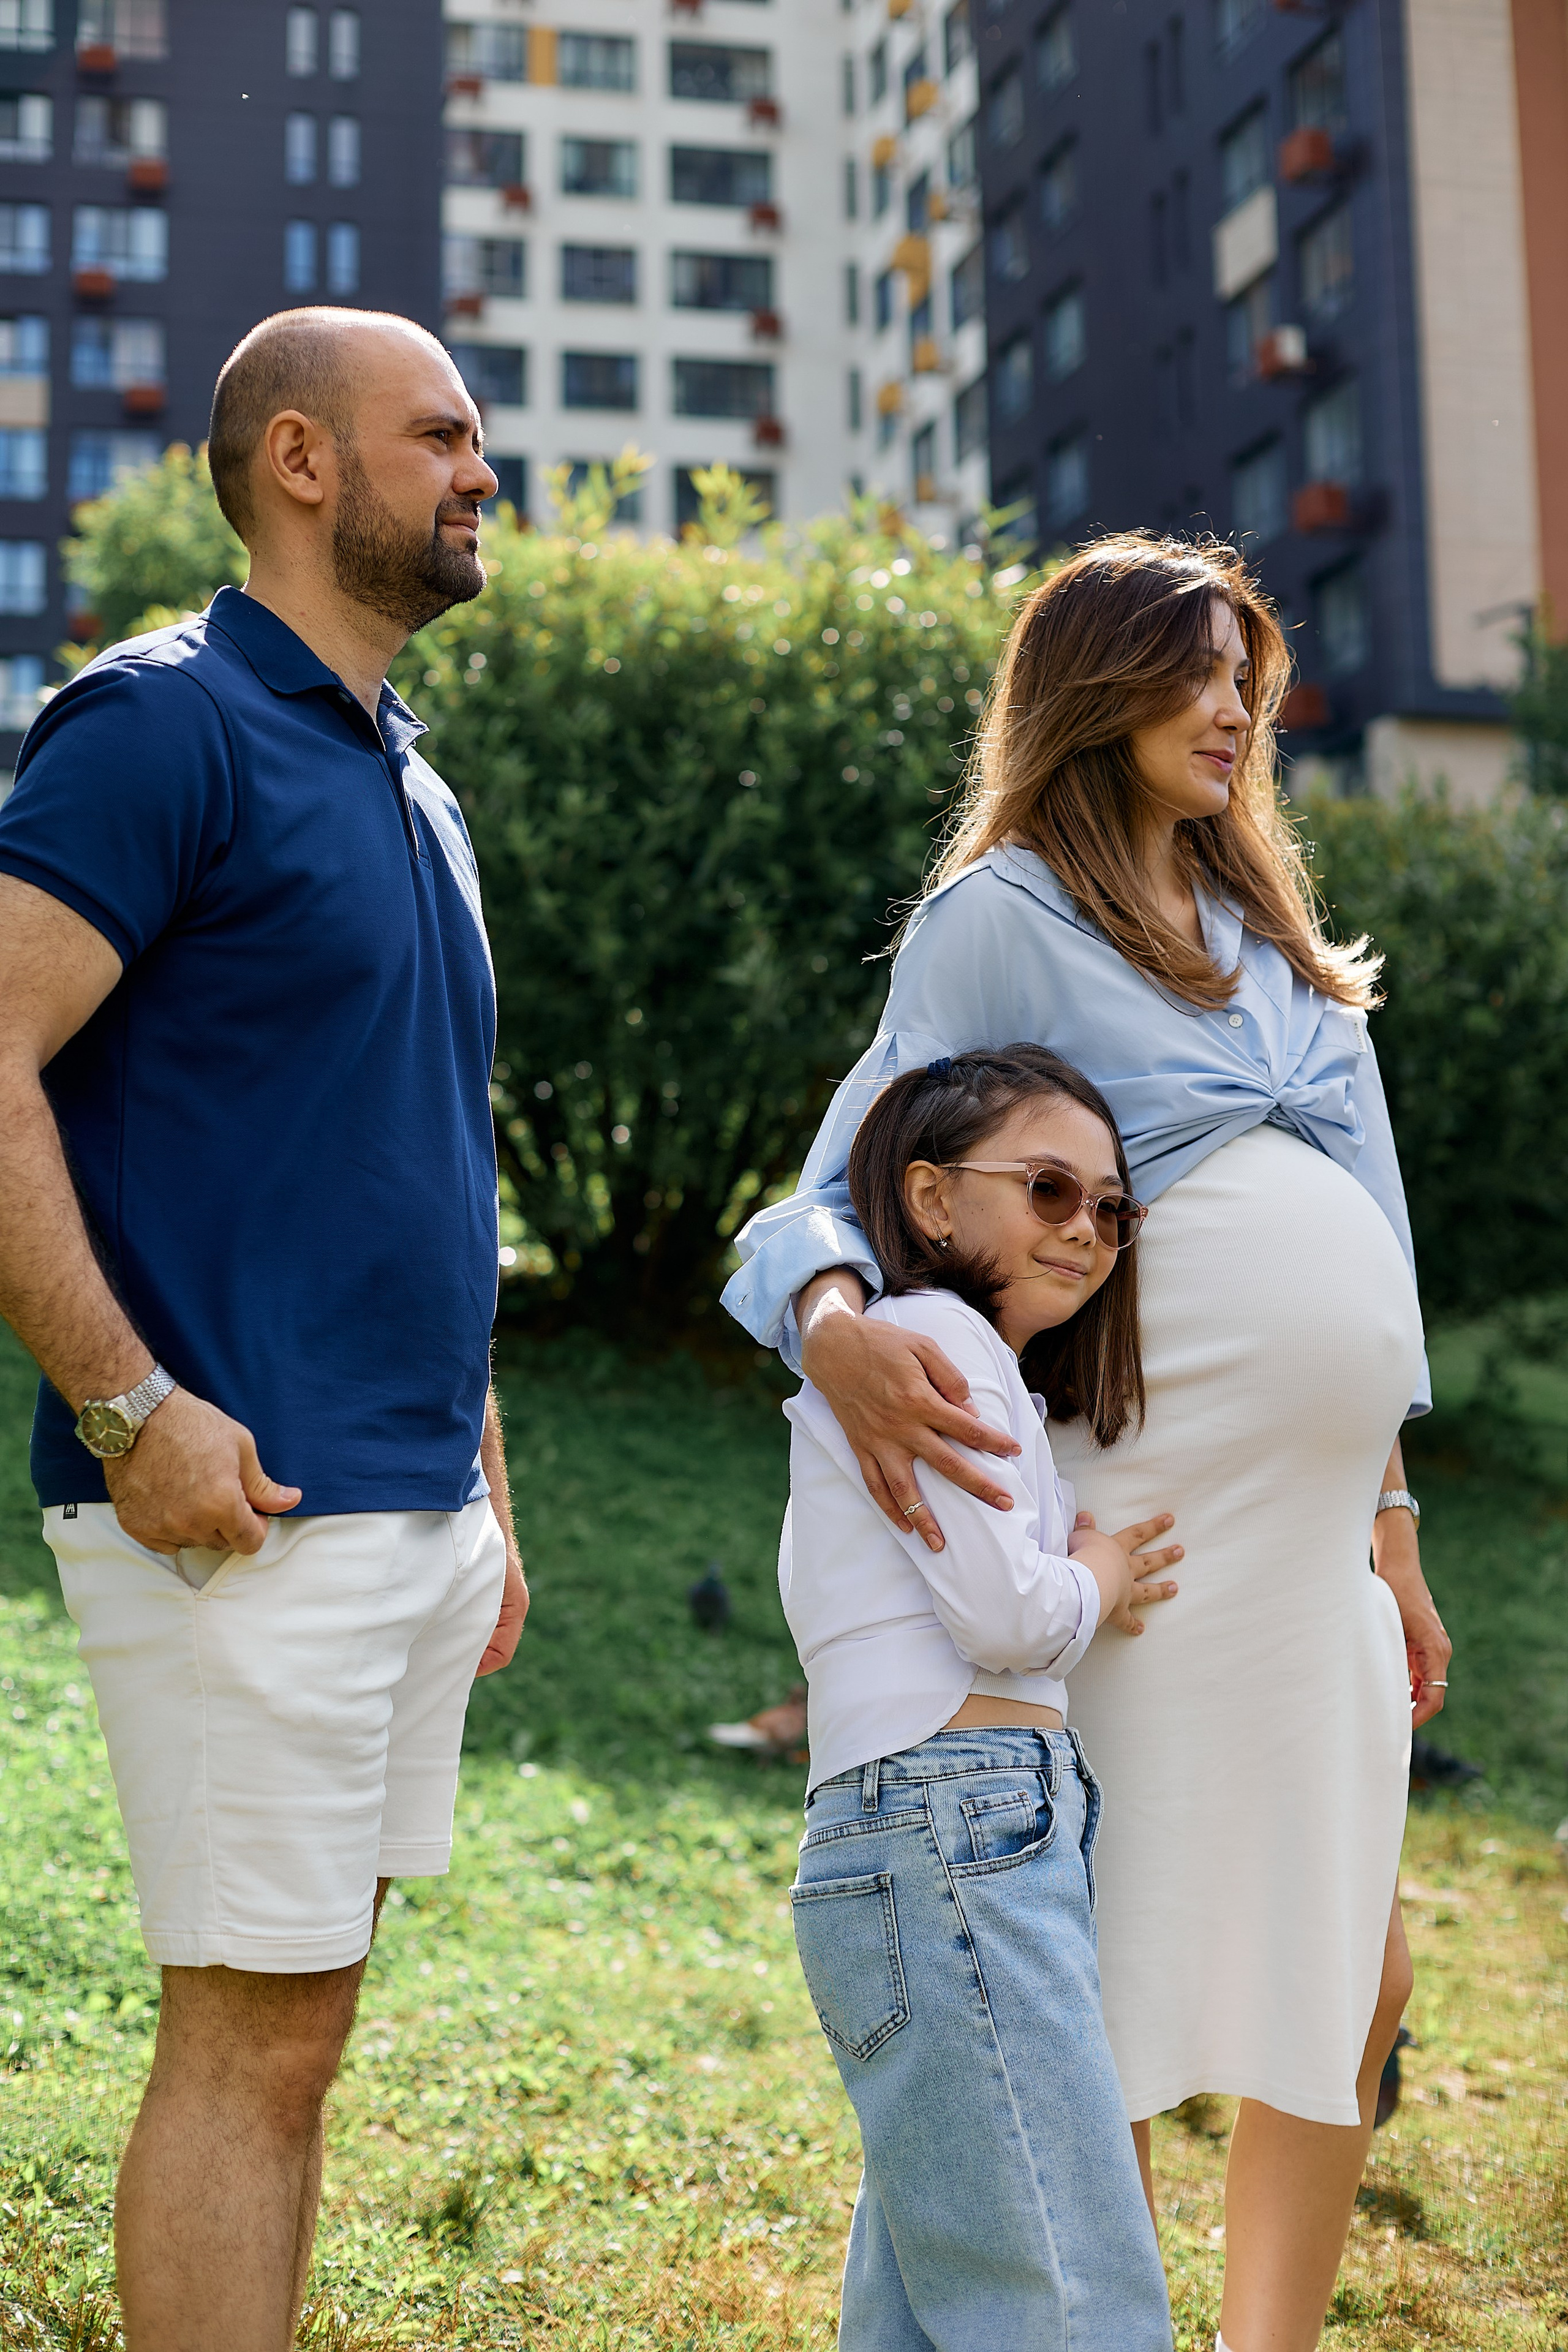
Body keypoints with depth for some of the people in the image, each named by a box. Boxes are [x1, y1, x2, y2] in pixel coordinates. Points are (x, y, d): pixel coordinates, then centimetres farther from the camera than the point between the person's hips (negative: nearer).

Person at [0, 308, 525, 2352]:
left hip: (416, 1511, 8)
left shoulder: (413, 790, 18)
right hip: (243, 1509, -8)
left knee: (297, 2018, 15)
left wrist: (489, 1494, 19)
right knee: (254, 2027, -2)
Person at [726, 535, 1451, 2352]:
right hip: (1164, 1523, -7)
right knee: (1126, 1989, 0)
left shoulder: (1261, 923, 19)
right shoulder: (1004, 913, -2)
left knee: (1350, 1988, 12)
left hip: (1322, 1532, 8)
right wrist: (838, 1326, -30)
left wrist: (1388, 1523, 17)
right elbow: (843, 1183, -7)